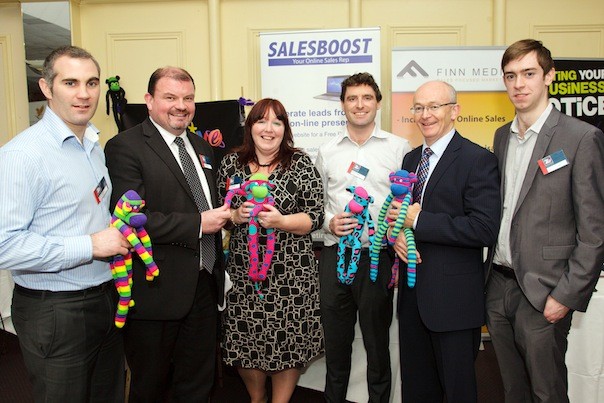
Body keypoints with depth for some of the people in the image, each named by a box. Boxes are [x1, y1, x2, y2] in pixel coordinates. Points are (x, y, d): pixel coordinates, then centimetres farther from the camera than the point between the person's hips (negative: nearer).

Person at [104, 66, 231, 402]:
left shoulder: (201, 146, 13)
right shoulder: (125, 147, -11)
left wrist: (222, 214, 2)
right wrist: (197, 224, -20)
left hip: (204, 285, 7)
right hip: (156, 291, -6)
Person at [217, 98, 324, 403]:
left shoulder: (301, 164, -1)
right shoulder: (231, 163, 6)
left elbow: (315, 218, -5)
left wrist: (281, 221, -21)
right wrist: (236, 216, -11)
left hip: (291, 274, -2)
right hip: (243, 272, 2)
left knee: (287, 343, 5)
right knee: (244, 340, 9)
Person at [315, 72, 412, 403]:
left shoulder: (399, 148, 2)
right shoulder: (327, 151, 10)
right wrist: (329, 223, -6)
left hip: (378, 255, -2)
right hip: (335, 254, 2)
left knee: (377, 342, 11)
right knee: (335, 341, 15)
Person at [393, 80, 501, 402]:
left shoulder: (478, 160, -11)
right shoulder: (411, 159, 12)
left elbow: (485, 229, -21)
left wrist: (418, 220, -20)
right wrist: (396, 232, -5)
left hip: (454, 298, -6)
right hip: (412, 294, 7)